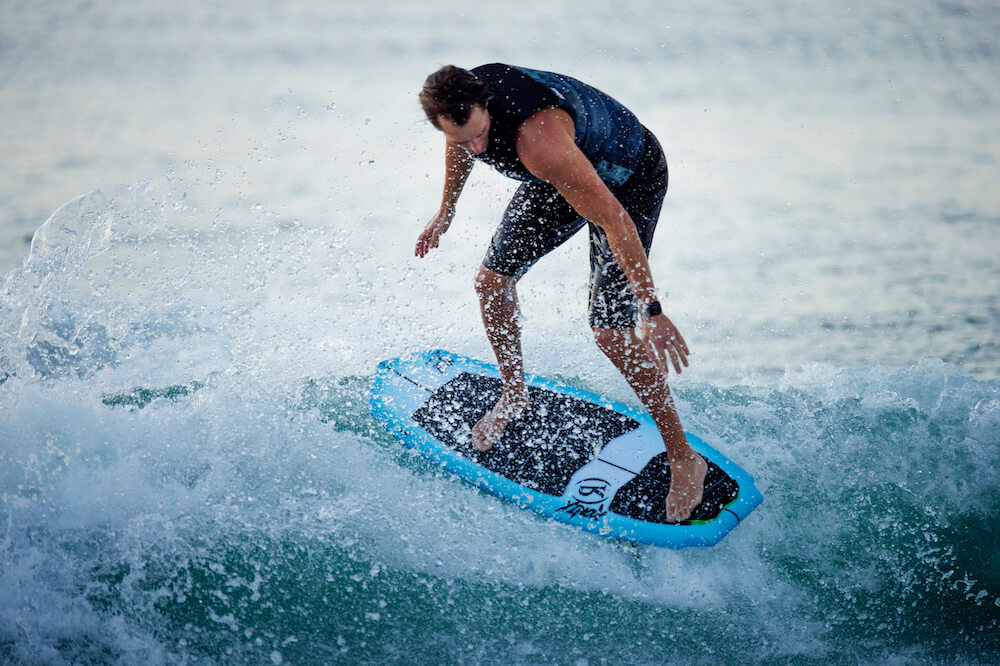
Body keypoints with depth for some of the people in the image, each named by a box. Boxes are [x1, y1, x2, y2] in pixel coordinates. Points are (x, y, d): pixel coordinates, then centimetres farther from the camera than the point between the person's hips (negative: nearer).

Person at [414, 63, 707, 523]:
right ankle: (514, 395, 36)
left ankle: (684, 461, -1)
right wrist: (445, 211, 21)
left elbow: (614, 219, -41)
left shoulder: (537, 138, -44)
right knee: (491, 280, 9)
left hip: (630, 179, -7)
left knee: (611, 331, -14)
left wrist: (651, 312, -40)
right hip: (558, 179, 7)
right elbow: (460, 147, 6)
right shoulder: (457, 99, -22)